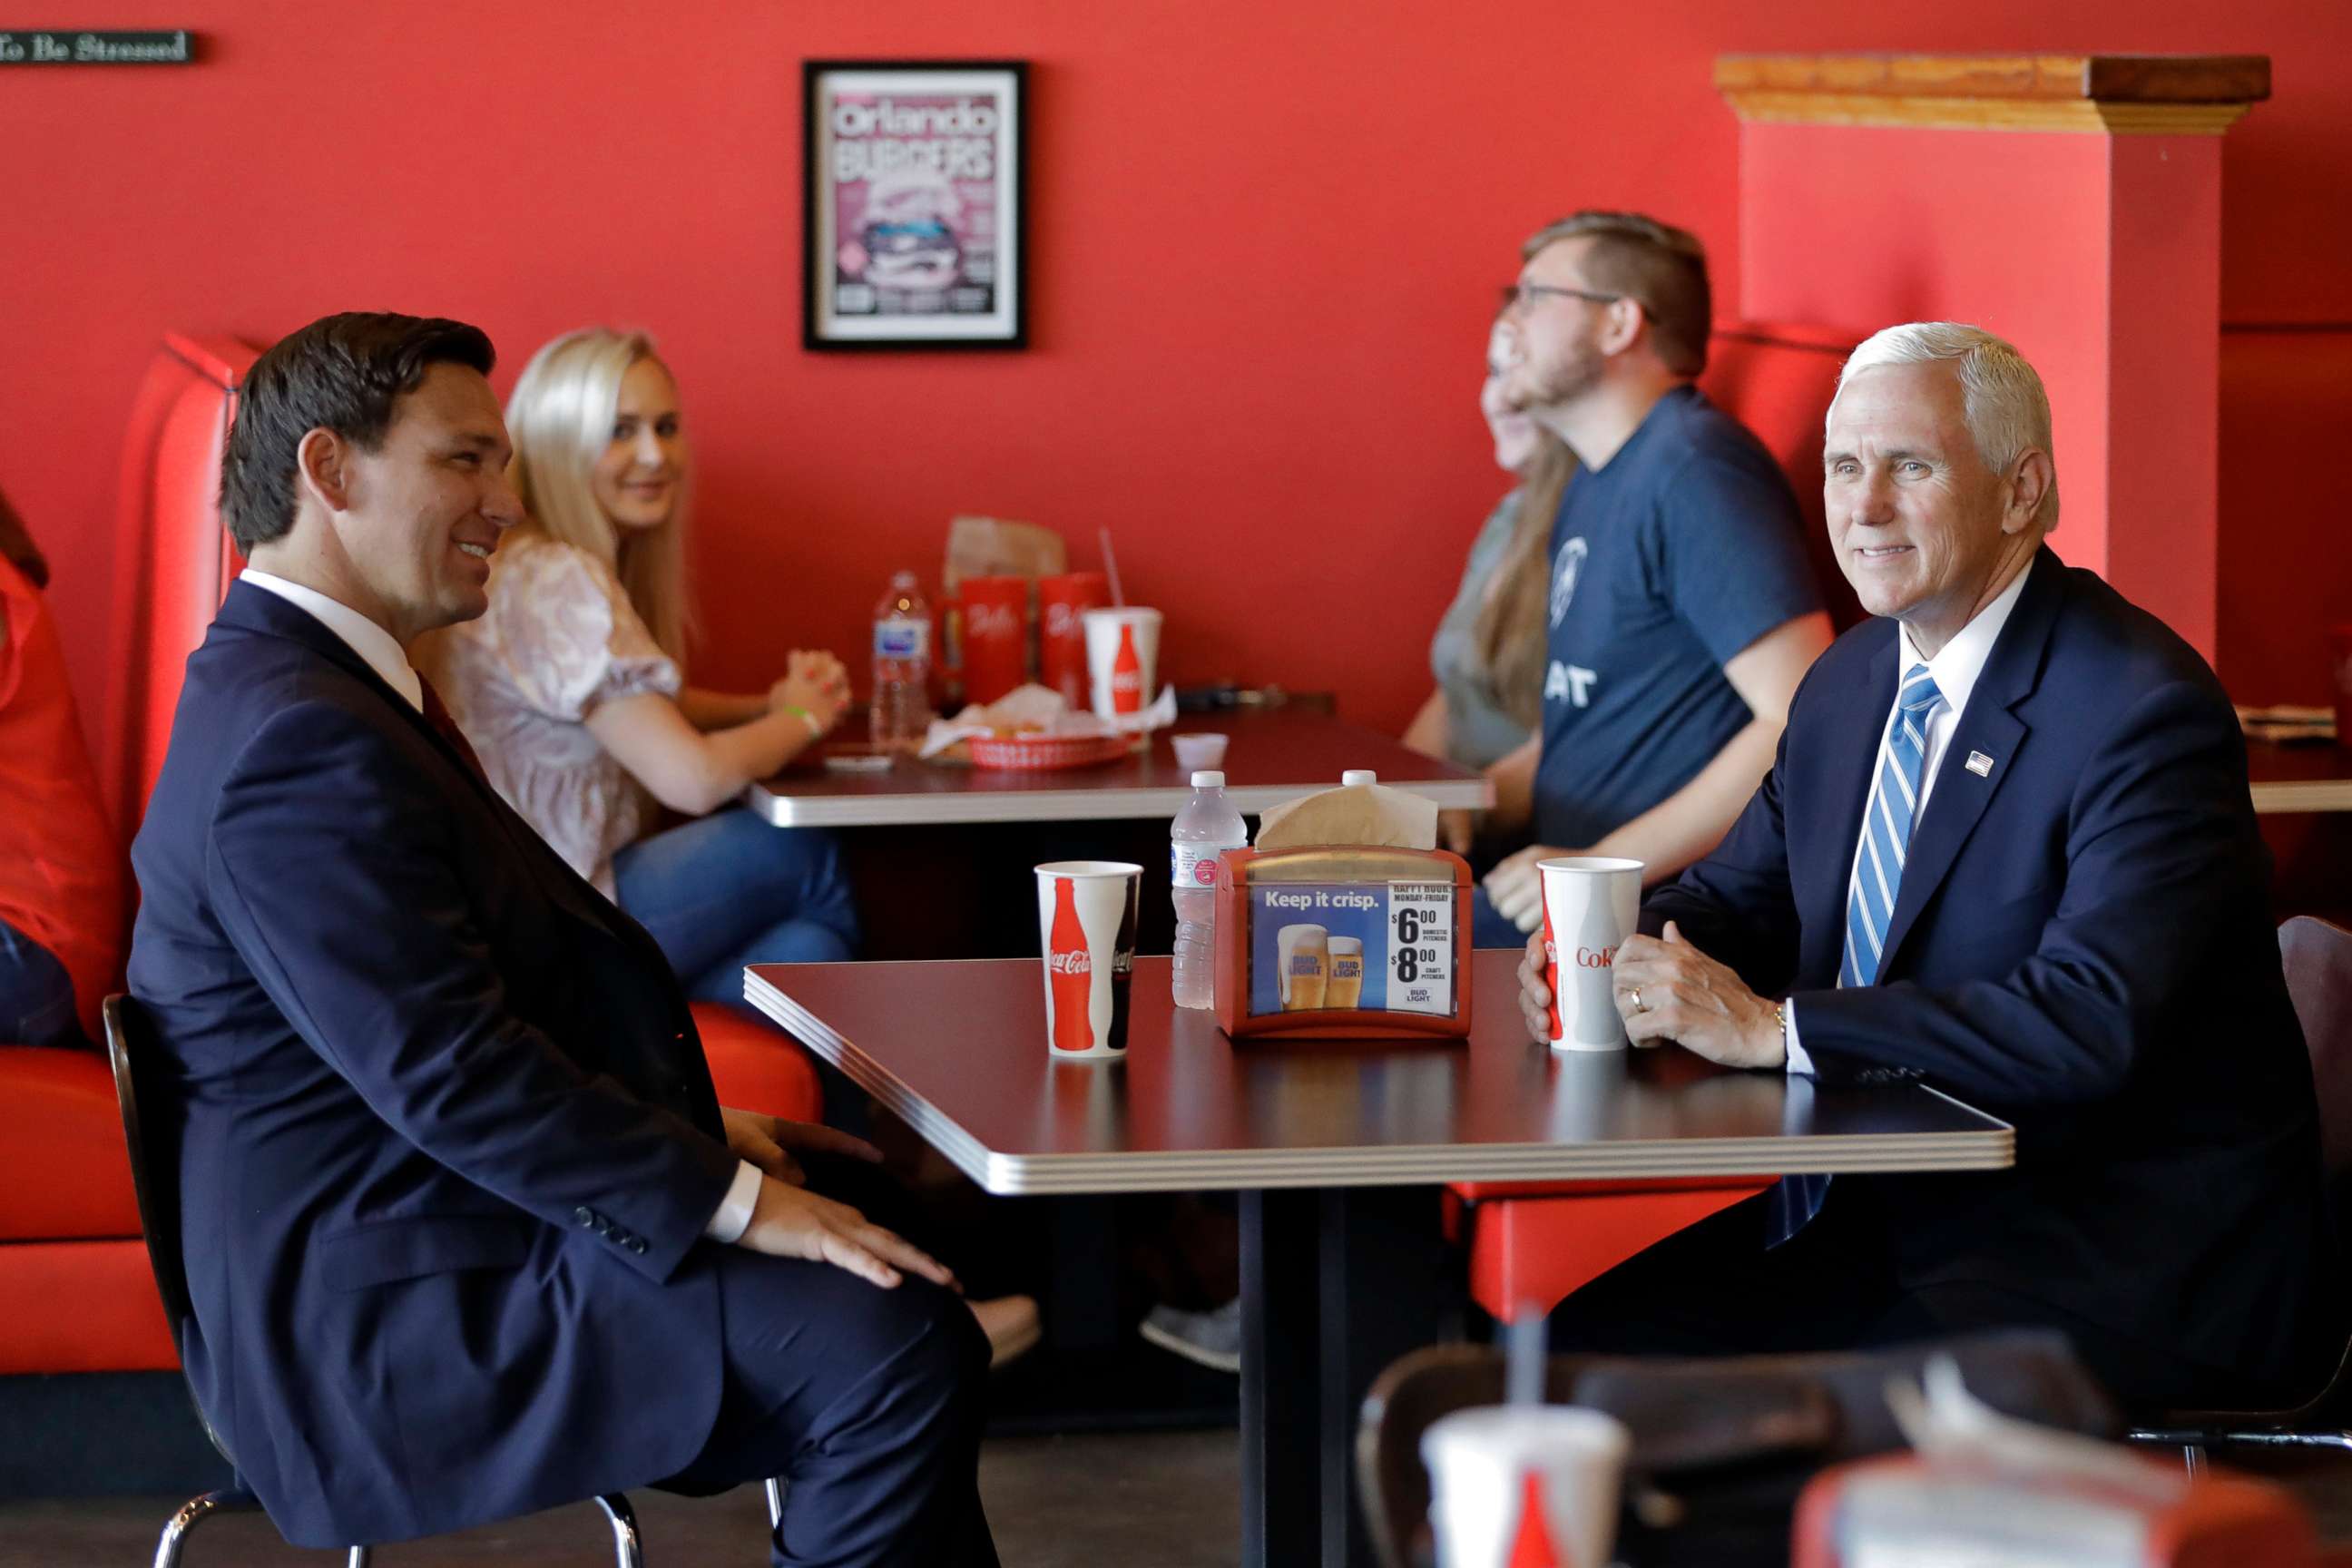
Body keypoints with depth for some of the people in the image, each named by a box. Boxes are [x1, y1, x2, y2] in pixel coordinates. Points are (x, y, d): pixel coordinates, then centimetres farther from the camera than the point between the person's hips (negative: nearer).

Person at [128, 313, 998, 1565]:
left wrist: (697, 1136, 11)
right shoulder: (301, 741, -20)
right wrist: (730, 1199, -21)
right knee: (896, 1348, -23)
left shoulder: (315, 685, 16)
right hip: (376, 1318, -12)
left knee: (898, 1241, 16)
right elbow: (443, 1069, -25)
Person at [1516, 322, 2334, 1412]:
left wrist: (1775, 1028, -27)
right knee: (1583, 1354, -4)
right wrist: (1616, 952, -5)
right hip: (1881, 1216, 8)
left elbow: (2092, 1020, -28)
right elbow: (1744, 891, 20)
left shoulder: (2146, 711, -17)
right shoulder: (1850, 683, 11)